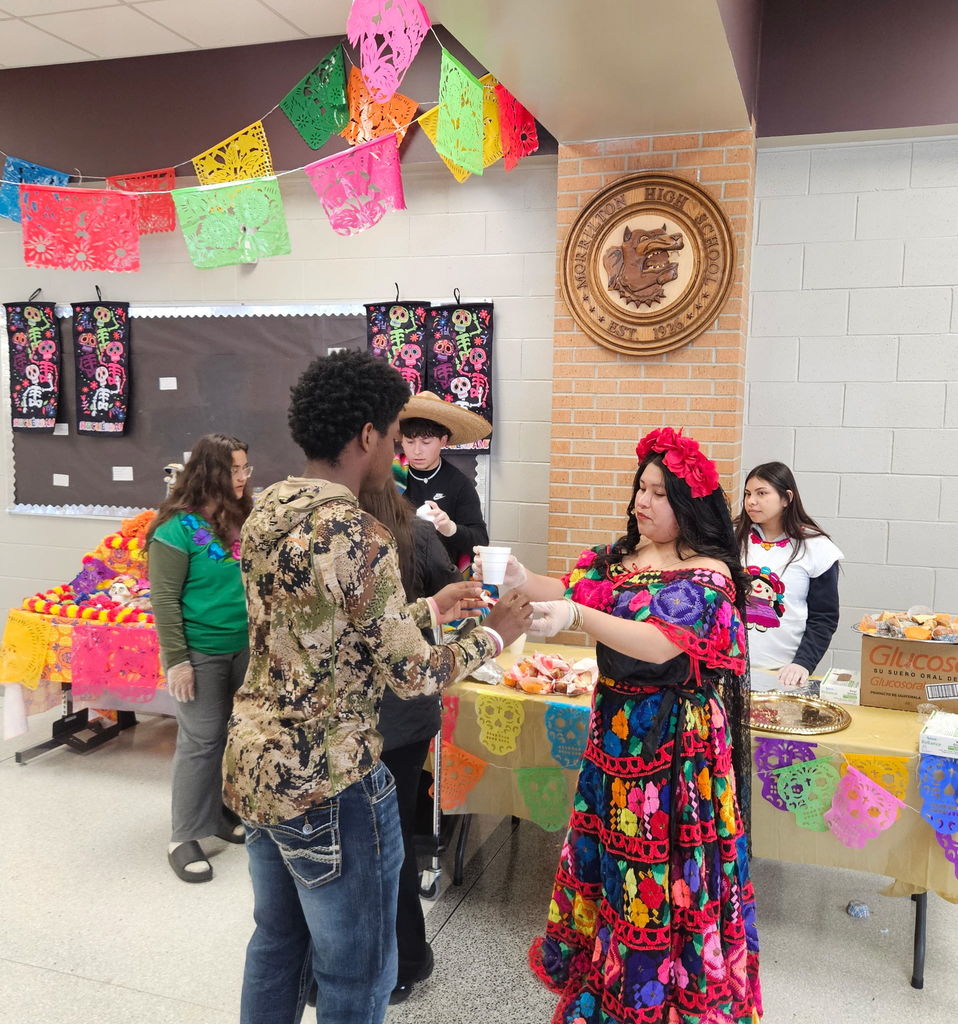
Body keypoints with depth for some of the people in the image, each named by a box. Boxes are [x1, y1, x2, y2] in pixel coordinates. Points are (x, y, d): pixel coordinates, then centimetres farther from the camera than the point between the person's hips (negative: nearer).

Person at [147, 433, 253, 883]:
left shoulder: (245, 519, 3)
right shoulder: (180, 526, -14)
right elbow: (164, 598, -14)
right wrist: (176, 660, -16)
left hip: (245, 647, 6)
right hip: (201, 652, -6)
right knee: (202, 741, 1)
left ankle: (224, 812, 33)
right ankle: (185, 837, 16)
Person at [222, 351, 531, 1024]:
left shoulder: (268, 509, 2)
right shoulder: (360, 536, -23)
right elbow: (410, 675, -16)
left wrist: (430, 609, 14)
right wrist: (493, 636, -1)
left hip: (254, 762, 9)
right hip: (326, 782, -8)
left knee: (276, 941, 26)